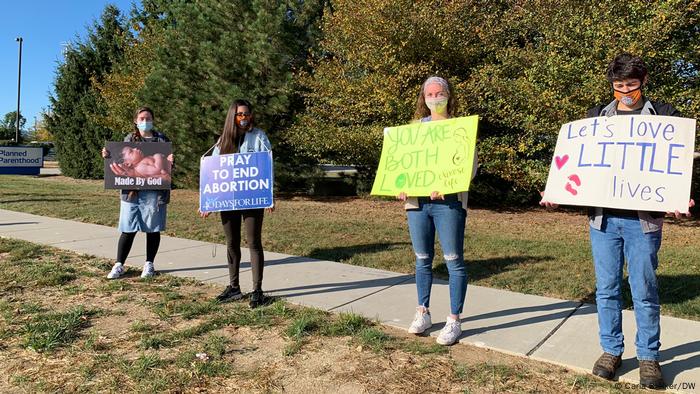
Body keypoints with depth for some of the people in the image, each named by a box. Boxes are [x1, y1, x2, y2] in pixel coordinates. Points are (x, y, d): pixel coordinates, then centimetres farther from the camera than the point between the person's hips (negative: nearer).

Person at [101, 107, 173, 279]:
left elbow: (168, 164, 4)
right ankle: (119, 265, 13)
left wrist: (169, 163, -18)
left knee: (152, 229, 7)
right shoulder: (129, 139, 11)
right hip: (131, 191, 1)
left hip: (154, 191, -1)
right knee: (128, 229, 2)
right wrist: (108, 156, -3)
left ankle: (149, 264, 19)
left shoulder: (162, 139, 4)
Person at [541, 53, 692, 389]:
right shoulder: (596, 116, 11)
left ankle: (648, 356, 21)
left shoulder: (663, 115, 5)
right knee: (607, 288, 9)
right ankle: (611, 350, 24)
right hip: (602, 217, 2)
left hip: (643, 218, -2)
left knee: (644, 291, 5)